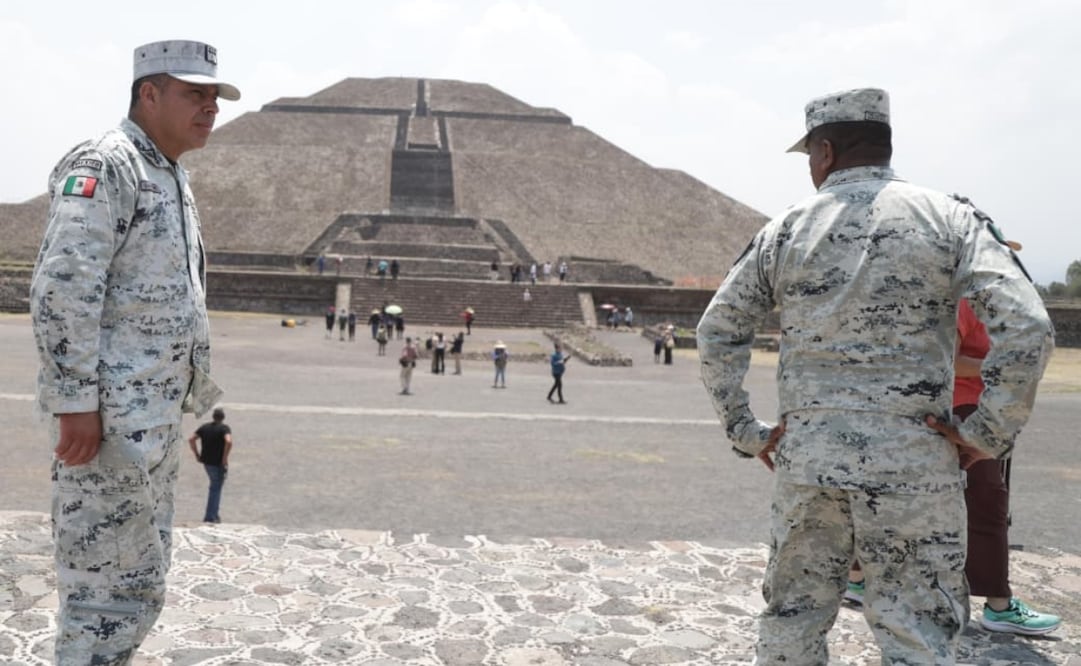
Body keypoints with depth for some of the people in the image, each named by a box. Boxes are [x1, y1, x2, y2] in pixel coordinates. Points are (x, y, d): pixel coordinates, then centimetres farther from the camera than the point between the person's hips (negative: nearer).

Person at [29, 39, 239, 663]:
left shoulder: (174, 178, 18)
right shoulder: (103, 166, -11)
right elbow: (61, 291, -20)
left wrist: (194, 394, 21)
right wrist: (75, 403, -23)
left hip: (158, 417, 10)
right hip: (109, 417, -9)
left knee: (142, 581, 16)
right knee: (111, 586, -3)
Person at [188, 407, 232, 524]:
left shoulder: (204, 427, 7)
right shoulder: (224, 428, -11)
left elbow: (191, 439, 3)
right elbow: (229, 442, -28)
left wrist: (197, 455, 7)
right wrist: (225, 457, -18)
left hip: (206, 462, 6)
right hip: (219, 463, -6)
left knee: (214, 487, 21)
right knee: (216, 489, 4)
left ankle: (214, 514, 24)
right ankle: (211, 517, 5)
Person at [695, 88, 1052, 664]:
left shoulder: (784, 229, 5)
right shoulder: (948, 218, -1)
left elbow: (716, 333, 8)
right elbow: (1026, 329, -12)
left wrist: (745, 432, 11)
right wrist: (988, 434, -4)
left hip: (805, 459, 2)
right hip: (914, 463, -2)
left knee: (791, 619, 16)